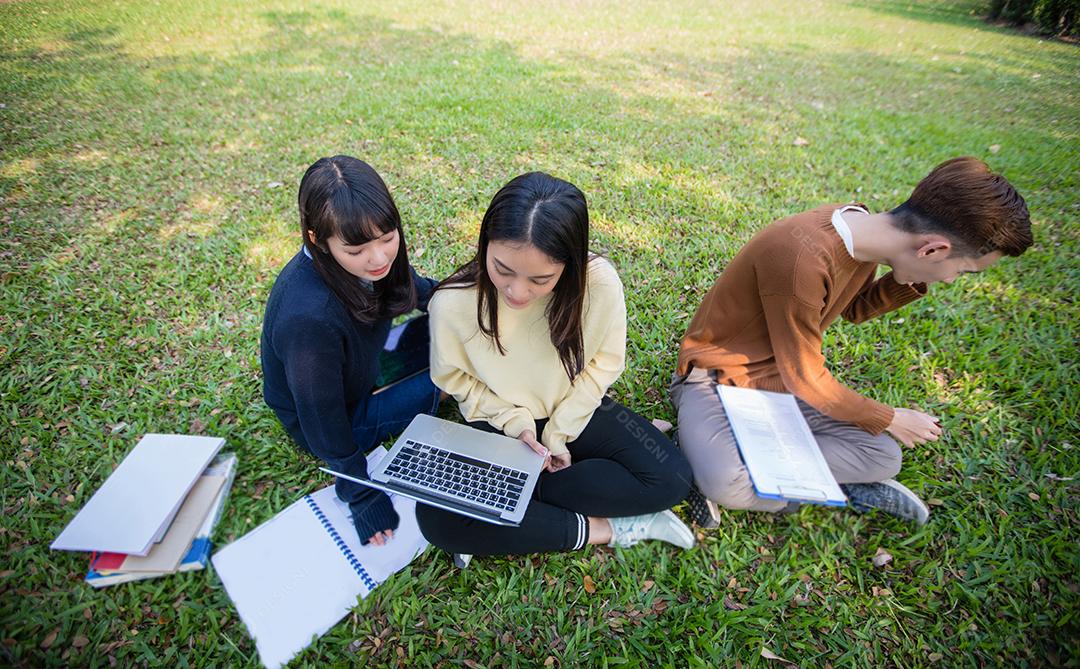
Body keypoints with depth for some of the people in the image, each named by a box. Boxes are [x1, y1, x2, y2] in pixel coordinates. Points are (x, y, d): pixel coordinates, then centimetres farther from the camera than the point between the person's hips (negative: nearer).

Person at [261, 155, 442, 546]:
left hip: (358, 366, 6)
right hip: (330, 420, -6)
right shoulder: (309, 318, -41)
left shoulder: (371, 257, -21)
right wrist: (362, 496, -19)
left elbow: (410, 285, 3)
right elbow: (324, 421, -28)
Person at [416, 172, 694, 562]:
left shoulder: (599, 283, -27)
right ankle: (602, 529, -11)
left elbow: (605, 361, -10)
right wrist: (516, 424, -17)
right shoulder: (453, 302, -27)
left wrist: (558, 434, -13)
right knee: (439, 518, -21)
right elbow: (454, 377, -8)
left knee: (671, 477, -15)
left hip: (574, 410, 1)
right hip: (498, 420, 0)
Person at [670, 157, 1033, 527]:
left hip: (781, 377, 9)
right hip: (716, 374, -8)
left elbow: (855, 308, 15)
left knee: (883, 457, -6)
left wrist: (912, 282, -4)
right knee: (725, 485, -35)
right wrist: (889, 419, -4)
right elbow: (805, 379, -19)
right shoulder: (802, 260, -32)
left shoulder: (862, 225, -6)